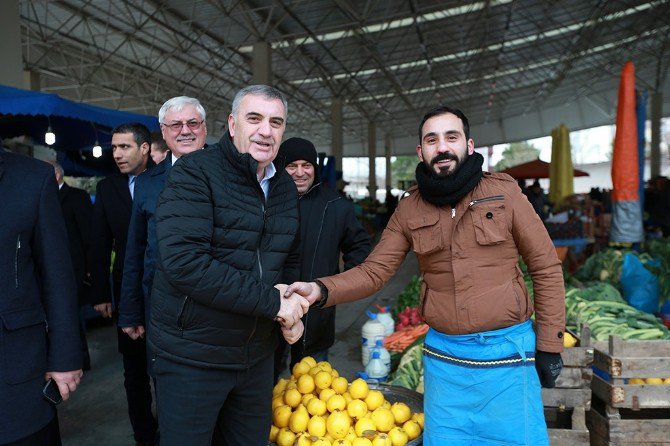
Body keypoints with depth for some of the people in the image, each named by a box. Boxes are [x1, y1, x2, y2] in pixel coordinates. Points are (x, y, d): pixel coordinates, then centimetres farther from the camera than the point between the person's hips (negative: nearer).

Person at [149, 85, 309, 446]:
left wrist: (292, 311, 0)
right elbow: (183, 261, -27)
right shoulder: (194, 172, -15)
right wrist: (271, 301, -24)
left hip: (257, 356, 6)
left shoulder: (285, 187, 7)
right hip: (191, 358, -6)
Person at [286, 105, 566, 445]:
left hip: (508, 353, -2)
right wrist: (321, 290, -19)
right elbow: (373, 271, -1)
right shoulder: (409, 209, 1)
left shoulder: (503, 192, -5)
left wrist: (549, 346, -2)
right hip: (444, 357, 2)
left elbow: (546, 267, -1)